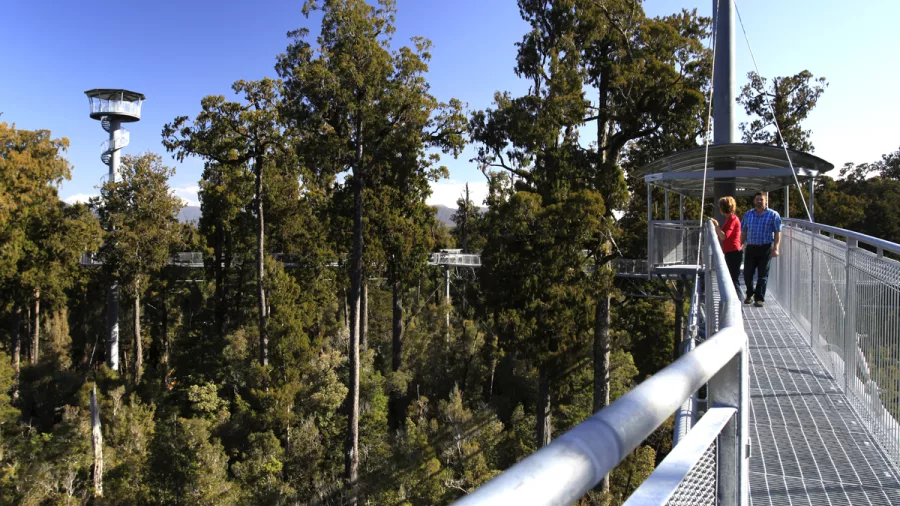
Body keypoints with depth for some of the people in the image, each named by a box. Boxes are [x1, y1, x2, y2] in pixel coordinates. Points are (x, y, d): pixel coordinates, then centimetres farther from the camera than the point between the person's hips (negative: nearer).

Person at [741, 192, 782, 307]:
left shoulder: (773, 215, 0)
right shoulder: (748, 214, 11)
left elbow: (777, 233, -3)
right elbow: (743, 232, 14)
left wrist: (775, 248, -12)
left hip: (765, 248, -3)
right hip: (750, 248, 3)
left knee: (762, 275, 0)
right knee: (747, 273, 4)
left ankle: (760, 298, 6)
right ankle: (750, 294, 26)